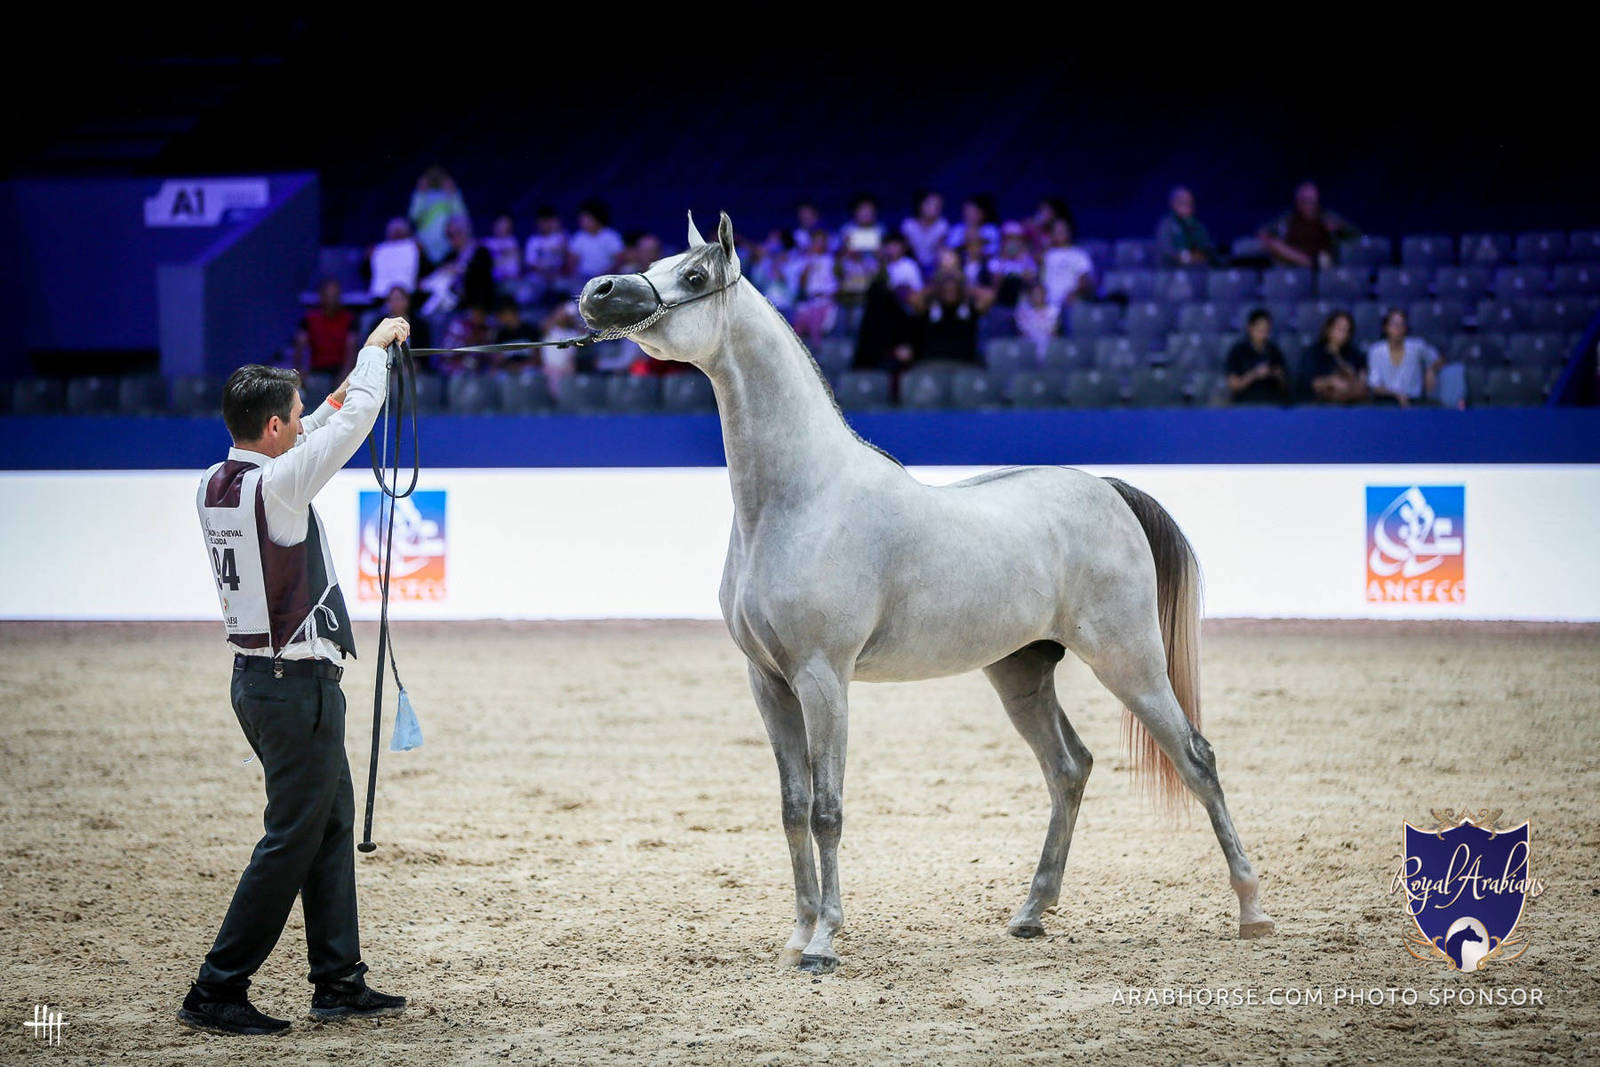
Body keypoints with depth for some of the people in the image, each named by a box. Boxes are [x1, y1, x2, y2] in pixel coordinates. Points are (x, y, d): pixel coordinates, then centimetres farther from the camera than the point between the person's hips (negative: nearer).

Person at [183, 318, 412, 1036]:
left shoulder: (214, 485, 4)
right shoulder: (275, 485, -20)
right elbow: (355, 423, -12)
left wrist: (333, 404, 27)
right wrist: (375, 347, 3)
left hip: (257, 675, 9)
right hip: (298, 686, -9)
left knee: (332, 822, 16)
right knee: (292, 838, -4)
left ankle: (339, 982, 20)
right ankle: (216, 992, -4)